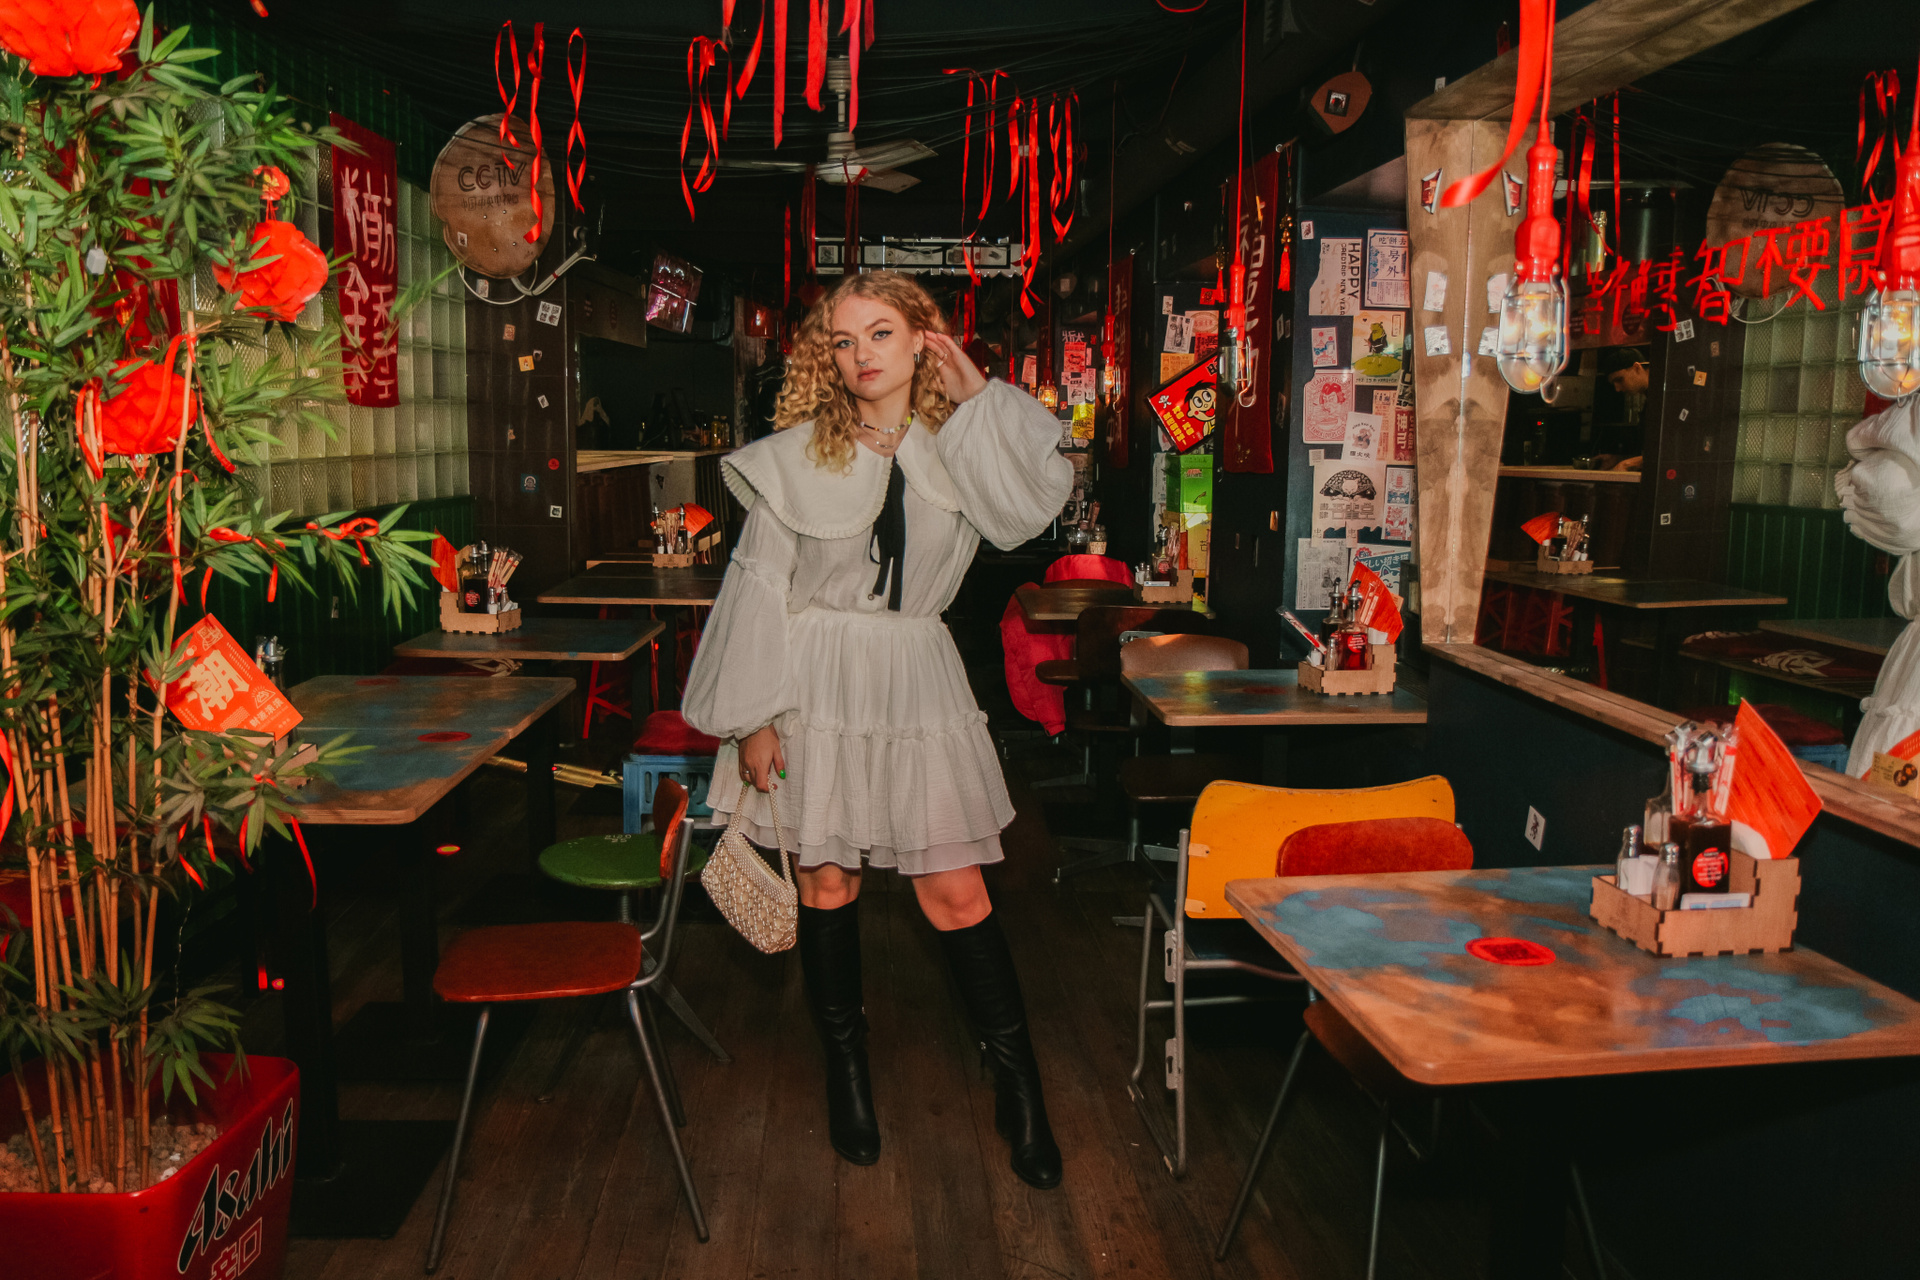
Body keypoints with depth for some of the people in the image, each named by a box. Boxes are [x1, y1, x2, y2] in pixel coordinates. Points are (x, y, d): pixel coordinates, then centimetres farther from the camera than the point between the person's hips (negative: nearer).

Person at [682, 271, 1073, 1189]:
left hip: (917, 682, 1)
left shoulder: (958, 448, 3)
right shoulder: (799, 455, -2)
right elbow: (760, 585, -2)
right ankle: (846, 1070, 30)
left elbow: (1037, 502, -18)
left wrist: (978, 397, -12)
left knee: (955, 889, 1)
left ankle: (1019, 1088, 16)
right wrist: (753, 716, -6)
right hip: (818, 682, 0)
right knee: (828, 880, 9)